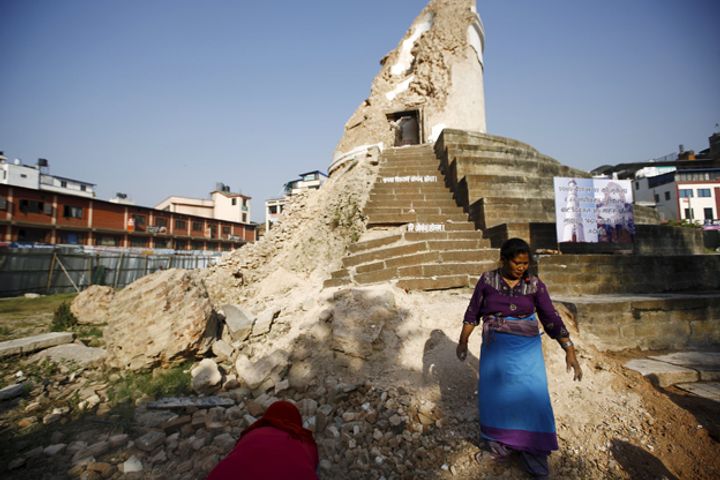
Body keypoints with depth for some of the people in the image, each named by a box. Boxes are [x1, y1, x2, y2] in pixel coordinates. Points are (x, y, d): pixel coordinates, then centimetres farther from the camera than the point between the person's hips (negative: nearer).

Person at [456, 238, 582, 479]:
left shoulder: (534, 284, -6)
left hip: (526, 350, 0)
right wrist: (463, 341, 5)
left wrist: (570, 351, -15)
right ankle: (498, 442, 29)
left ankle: (533, 451, 19)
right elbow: (473, 312, 1)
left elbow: (552, 319, -7)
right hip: (495, 349, 0)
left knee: (531, 396, 1)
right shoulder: (488, 279, -6)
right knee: (495, 396, 8)